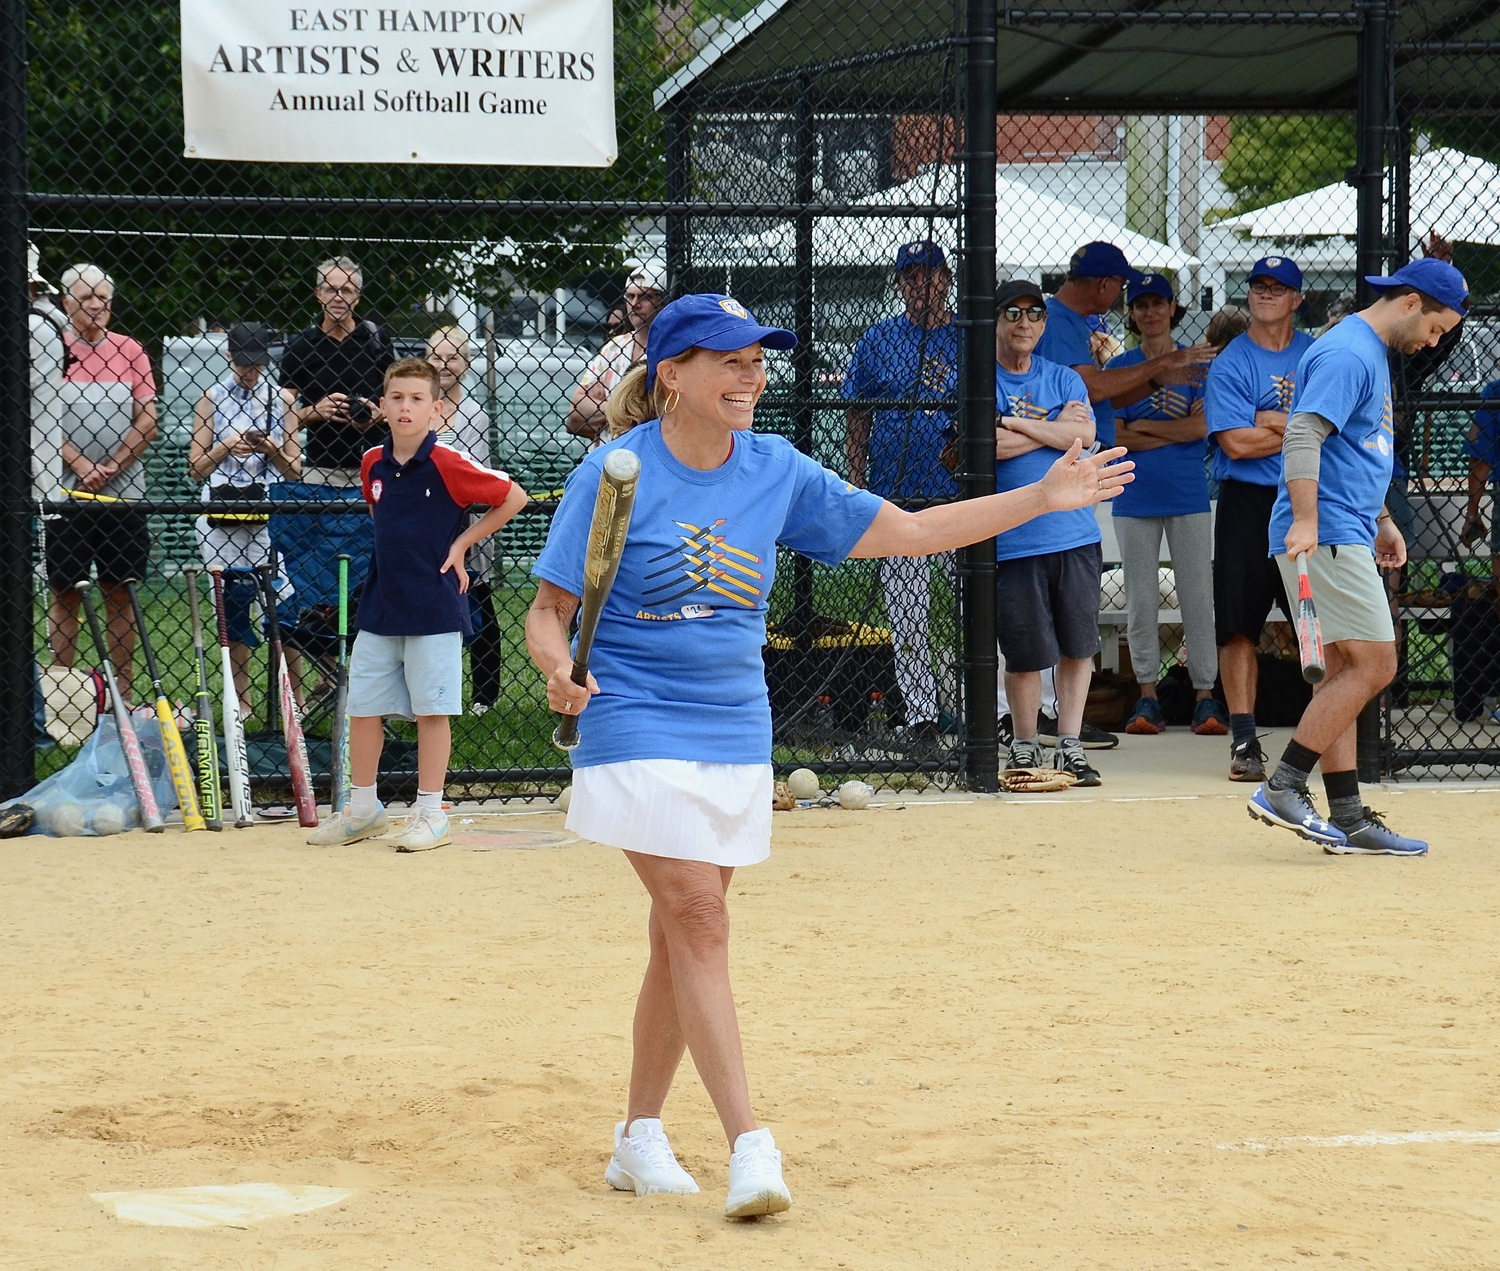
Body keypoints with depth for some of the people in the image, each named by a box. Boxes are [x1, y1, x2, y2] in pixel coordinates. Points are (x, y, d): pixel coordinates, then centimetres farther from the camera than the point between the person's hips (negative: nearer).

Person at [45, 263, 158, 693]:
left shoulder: (130, 351, 6)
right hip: (67, 495, -2)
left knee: (120, 593, 4)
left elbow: (147, 422, 3)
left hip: (123, 494, 2)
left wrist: (110, 468, -7)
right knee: (65, 593, 2)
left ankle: (122, 694, 8)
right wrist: (80, 467, -14)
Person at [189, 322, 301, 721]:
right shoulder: (212, 399, 9)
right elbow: (197, 467, 7)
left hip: (269, 512, -1)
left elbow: (294, 471, 9)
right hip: (221, 513, 1)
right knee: (233, 604, 1)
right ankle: (241, 701, 8)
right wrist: (225, 448, -11)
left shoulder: (280, 399, 9)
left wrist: (274, 451, -11)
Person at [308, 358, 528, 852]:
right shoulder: (373, 464, 4)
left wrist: (461, 543, -7)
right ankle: (362, 808, 22)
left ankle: (430, 812, 10)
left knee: (431, 708, 0)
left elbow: (513, 497, -9)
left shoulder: (448, 464, -13)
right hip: (380, 603, 6)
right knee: (362, 705, 9)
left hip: (434, 604, -6)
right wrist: (401, 551, 9)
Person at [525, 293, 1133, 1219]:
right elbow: (550, 609, -5)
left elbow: (904, 532, 8)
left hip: (737, 735, 5)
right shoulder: (616, 473, -9)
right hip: (640, 730, -5)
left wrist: (1042, 498, 3)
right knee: (700, 925, -14)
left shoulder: (778, 472, 4)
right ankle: (749, 1144, -16)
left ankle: (641, 1136, 22)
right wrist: (559, 673, -27)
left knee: (681, 940, 10)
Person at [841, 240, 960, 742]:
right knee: (907, 615, 0)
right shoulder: (879, 340, 8)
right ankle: (921, 714, 5)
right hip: (898, 495, 0)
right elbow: (857, 416, 9)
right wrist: (858, 484, 1)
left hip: (964, 493, 0)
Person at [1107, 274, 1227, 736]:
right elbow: (1118, 437, -2)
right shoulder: (1119, 368, 8)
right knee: (1140, 600, 2)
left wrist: (1144, 426, -5)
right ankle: (1147, 697, 8)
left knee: (1197, 596, -3)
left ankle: (1206, 697, 0)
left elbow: (1202, 427, -6)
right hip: (1135, 495, 1)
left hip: (1188, 494, -1)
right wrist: (1177, 429, -8)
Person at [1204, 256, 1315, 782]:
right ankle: (1244, 740, -1)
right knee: (1239, 625, -5)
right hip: (1248, 502, -2)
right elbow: (1236, 443, -11)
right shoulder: (1229, 363, 0)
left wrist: (1274, 422, -11)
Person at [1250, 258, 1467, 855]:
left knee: (1347, 674, 9)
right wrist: (1305, 522, -32)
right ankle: (1282, 789, -12)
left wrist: (1382, 521, 28)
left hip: (1347, 536, 11)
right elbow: (1303, 435, -24)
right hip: (1325, 534, -11)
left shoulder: (1373, 355, 20)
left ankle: (1347, 819, 10)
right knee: (1374, 665, -12)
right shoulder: (1348, 353, -13)